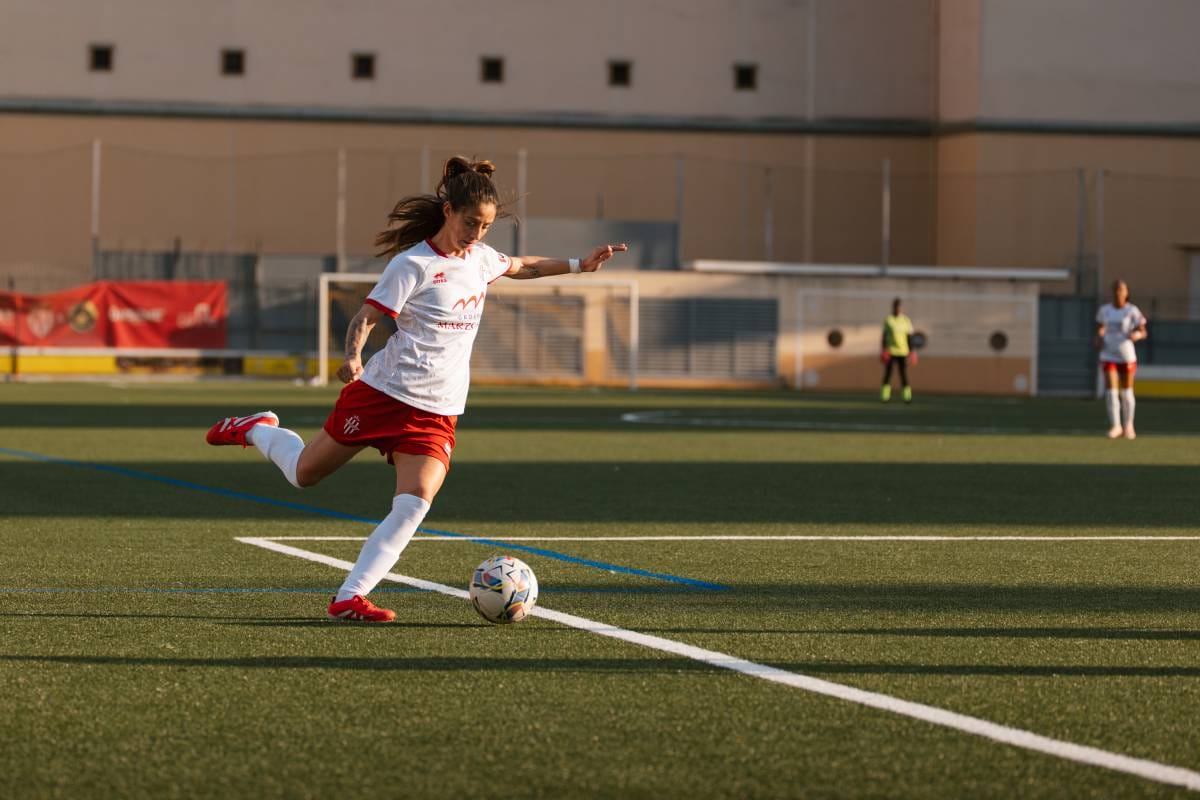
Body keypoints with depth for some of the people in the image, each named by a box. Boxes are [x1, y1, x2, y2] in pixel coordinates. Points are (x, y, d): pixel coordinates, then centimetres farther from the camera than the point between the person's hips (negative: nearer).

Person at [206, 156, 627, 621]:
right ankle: (256, 430, 42)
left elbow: (520, 267, 32)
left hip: (436, 414, 5)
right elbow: (366, 317, -16)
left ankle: (349, 598, -16)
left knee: (414, 504, -17)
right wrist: (353, 356, -35)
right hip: (384, 392, -5)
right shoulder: (414, 264, -12)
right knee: (305, 474, 9)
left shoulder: (480, 258, 9)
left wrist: (579, 265, 26)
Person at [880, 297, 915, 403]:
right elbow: (884, 336, 6)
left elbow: (909, 337, 8)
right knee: (887, 373, -4)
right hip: (890, 352, -1)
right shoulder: (888, 320, 4)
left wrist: (911, 352, 3)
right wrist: (883, 350, -1)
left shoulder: (906, 321, 7)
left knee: (904, 374, -3)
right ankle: (885, 396, -2)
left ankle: (907, 396, -2)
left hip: (903, 351, 1)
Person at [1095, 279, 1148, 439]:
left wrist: (1136, 335, -26)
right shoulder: (1104, 310, 3)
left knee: (1126, 392, 7)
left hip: (1127, 356, -2)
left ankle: (1128, 425, 24)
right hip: (1108, 355, 2)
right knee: (1111, 390, -11)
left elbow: (1143, 332, -4)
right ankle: (1115, 426, -8)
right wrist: (1099, 338, -4)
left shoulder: (1132, 311, -7)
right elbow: (1100, 328, 17)